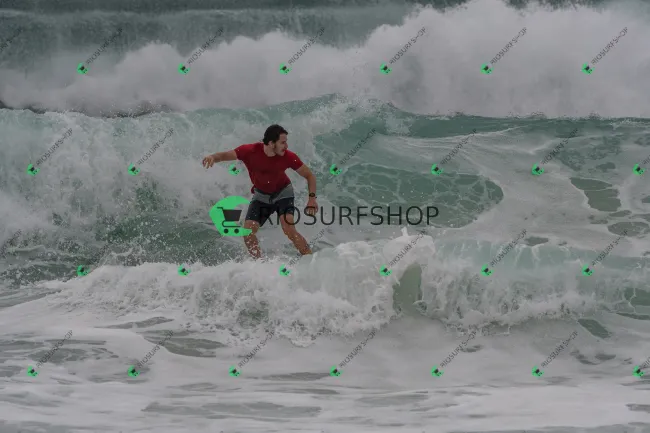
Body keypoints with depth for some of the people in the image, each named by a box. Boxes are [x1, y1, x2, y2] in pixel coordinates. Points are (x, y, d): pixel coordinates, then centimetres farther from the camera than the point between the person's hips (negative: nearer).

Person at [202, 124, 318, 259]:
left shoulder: (288, 157, -25)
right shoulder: (250, 151, -27)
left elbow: (309, 175, -12)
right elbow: (224, 155, -16)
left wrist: (312, 198, -26)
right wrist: (212, 157, -39)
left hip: (282, 193, -2)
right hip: (261, 195, 2)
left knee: (289, 229, -23)